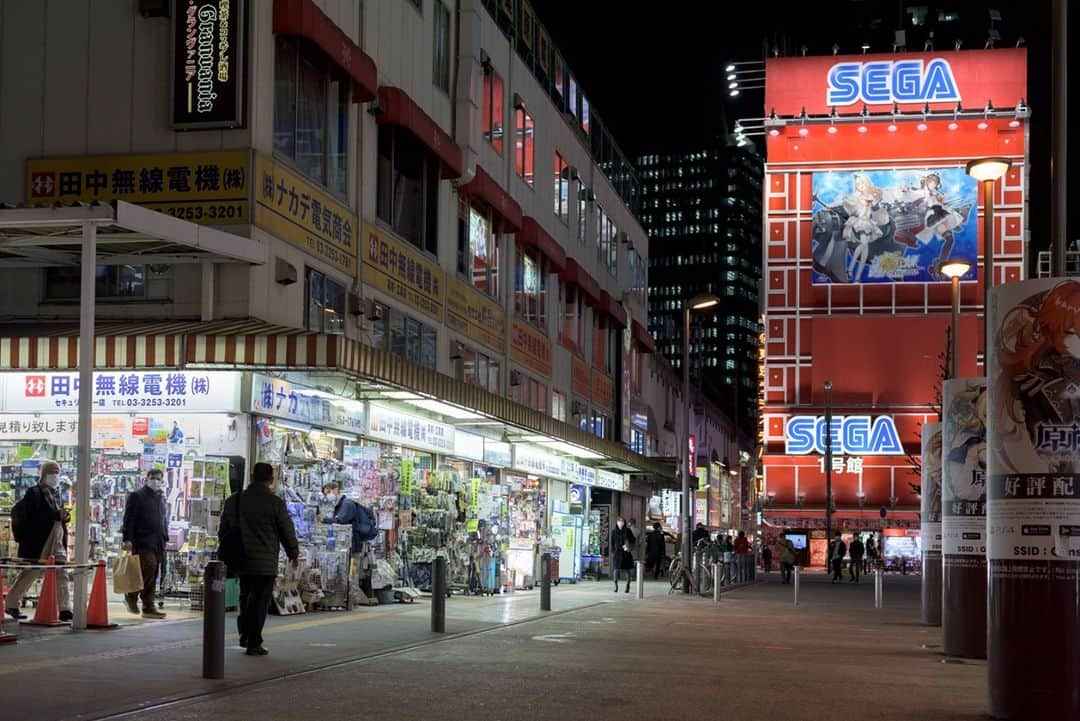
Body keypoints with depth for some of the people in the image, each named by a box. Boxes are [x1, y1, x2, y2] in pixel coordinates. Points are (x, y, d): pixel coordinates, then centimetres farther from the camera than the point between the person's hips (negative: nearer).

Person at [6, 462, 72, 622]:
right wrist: (57, 515, -25)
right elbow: (32, 517, -21)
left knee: (62, 575, -4)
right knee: (29, 574, 5)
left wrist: (64, 517, 0)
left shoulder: (56, 493, 15)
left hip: (57, 542, 7)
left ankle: (64, 609, -7)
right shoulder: (34, 493, -9)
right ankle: (12, 604, 22)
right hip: (38, 543, -7)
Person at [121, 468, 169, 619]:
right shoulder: (136, 496, 1)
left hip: (158, 543, 7)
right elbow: (129, 519, -6)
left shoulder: (161, 498, 21)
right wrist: (128, 539, -14)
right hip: (143, 541, -7)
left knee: (153, 577, 5)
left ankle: (149, 607, 7)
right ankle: (131, 595, -2)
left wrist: (165, 538, 18)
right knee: (149, 567, -20)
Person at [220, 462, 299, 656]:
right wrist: (294, 554, 11)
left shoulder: (233, 500, 6)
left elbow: (223, 531, 14)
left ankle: (244, 635, 20)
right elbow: (287, 531, -3)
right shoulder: (275, 502, -9)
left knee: (245, 597, 20)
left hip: (241, 560, 5)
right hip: (265, 563, -5)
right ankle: (253, 643, 1)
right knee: (260, 601, 0)